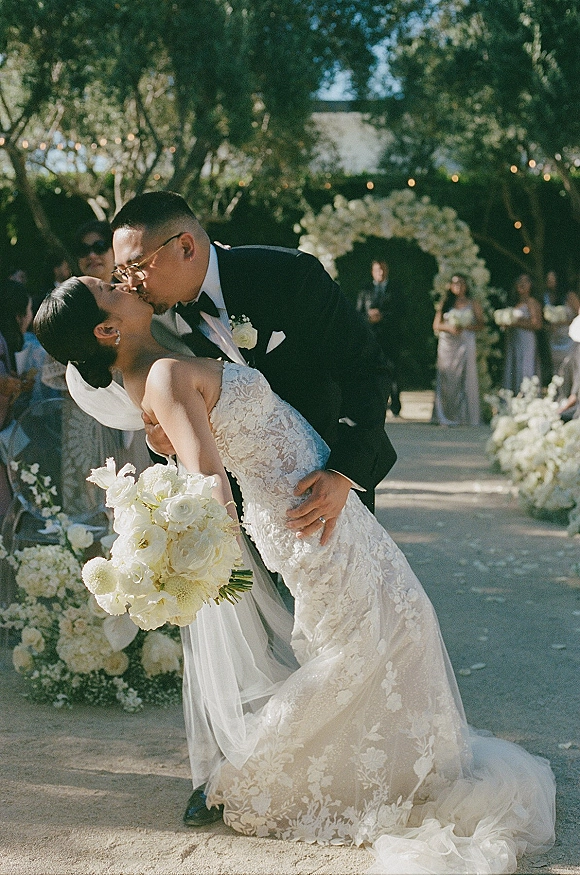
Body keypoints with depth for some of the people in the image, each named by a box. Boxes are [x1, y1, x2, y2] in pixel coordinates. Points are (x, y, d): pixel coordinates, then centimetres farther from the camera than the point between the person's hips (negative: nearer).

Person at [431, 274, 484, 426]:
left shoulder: (473, 304, 7)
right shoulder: (445, 304, 10)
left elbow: (481, 324, 2)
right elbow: (436, 325, 6)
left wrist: (465, 327, -14)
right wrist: (449, 327, -13)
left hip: (465, 344, -1)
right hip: (447, 344, 1)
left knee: (465, 378, -4)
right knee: (447, 380, -2)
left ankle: (465, 417, -1)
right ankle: (447, 417, 0)